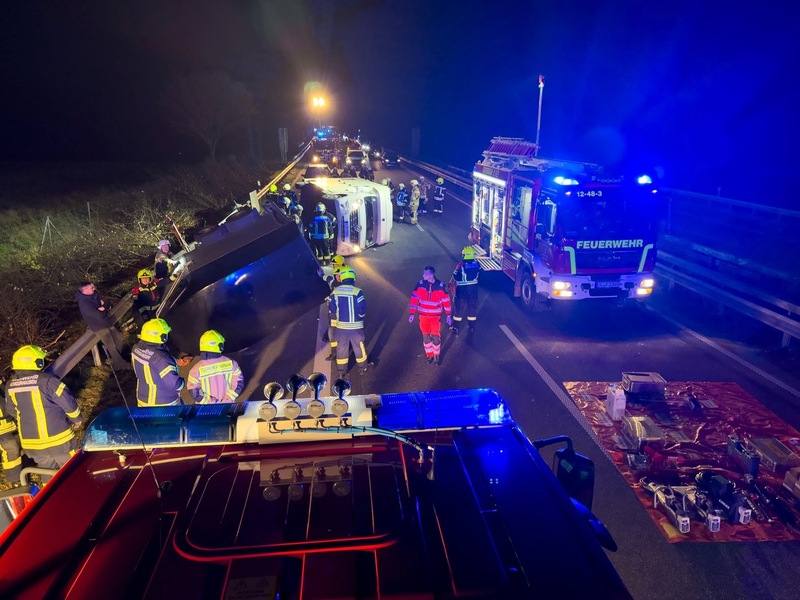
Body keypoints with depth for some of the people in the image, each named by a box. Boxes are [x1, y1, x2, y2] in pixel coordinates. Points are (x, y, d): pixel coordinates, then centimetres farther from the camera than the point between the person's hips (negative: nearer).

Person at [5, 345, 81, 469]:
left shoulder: (10, 386, 0)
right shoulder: (46, 381, -19)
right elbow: (68, 402, -15)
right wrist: (76, 419, 4)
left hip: (31, 442, 6)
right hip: (57, 438, -6)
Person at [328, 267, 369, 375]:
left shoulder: (335, 291, -5)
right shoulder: (357, 292, -17)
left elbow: (332, 310, 2)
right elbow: (362, 310, -14)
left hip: (341, 326, 3)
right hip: (355, 326, -2)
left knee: (341, 348, 16)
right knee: (359, 347, 16)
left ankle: (341, 371, 27)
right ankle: (363, 367, 33)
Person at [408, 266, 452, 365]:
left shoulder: (440, 286, -14)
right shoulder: (420, 284, -10)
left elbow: (446, 300, -4)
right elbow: (414, 298, -4)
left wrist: (448, 315, 0)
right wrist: (412, 313, -6)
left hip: (435, 316, -2)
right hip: (423, 315, 2)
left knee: (436, 337, 1)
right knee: (426, 336, 11)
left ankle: (436, 355, 24)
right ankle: (429, 355, 31)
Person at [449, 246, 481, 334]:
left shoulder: (461, 265, -20)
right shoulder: (477, 264, -6)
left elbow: (455, 278, -11)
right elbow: (479, 274, 8)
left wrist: (451, 283, 8)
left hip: (462, 289, -3)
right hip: (474, 288, 4)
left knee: (460, 307, 7)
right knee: (472, 307, 15)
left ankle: (455, 328, 14)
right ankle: (472, 327, 24)